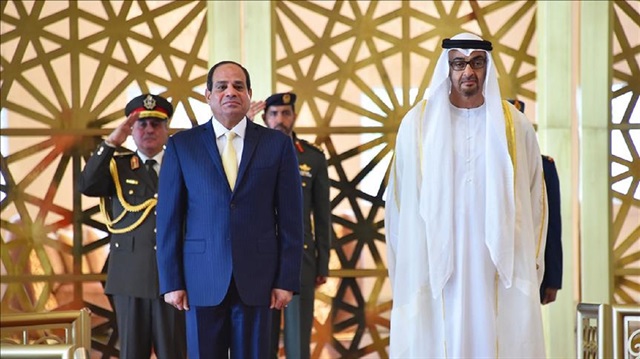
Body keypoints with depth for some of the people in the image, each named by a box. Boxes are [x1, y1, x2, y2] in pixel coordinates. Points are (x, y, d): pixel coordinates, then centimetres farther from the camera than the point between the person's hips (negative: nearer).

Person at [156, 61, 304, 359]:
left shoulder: (277, 144, 5)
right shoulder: (181, 145, 5)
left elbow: (290, 219, 3)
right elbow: (169, 219, 3)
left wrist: (287, 280, -2)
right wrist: (171, 281, -2)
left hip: (256, 279, 0)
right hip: (202, 280, 0)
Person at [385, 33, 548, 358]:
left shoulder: (514, 125, 5)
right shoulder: (418, 123, 2)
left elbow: (533, 196, 8)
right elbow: (401, 198, 5)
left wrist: (531, 261, 4)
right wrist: (404, 264, 3)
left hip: (500, 264, 1)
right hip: (434, 261, -1)